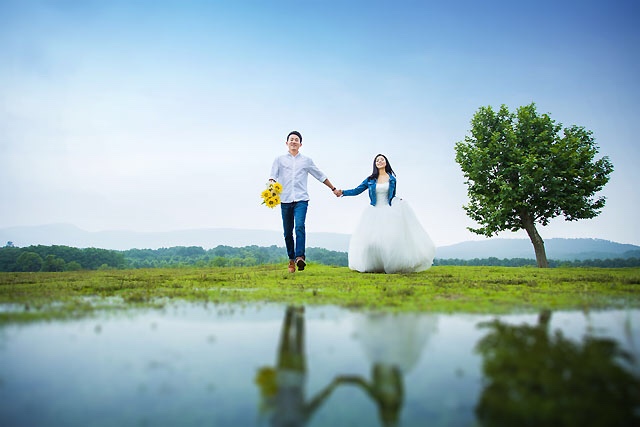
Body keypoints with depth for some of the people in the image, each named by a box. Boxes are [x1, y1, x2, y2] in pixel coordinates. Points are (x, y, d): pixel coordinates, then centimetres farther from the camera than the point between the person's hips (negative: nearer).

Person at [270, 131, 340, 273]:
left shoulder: (306, 160, 13)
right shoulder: (279, 160, 12)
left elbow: (321, 176, 21)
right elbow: (273, 177, 2)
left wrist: (333, 189, 24)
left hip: (301, 199, -1)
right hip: (285, 200, 1)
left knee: (299, 226, -21)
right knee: (287, 232, 4)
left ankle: (300, 257, -27)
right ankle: (291, 260, 14)